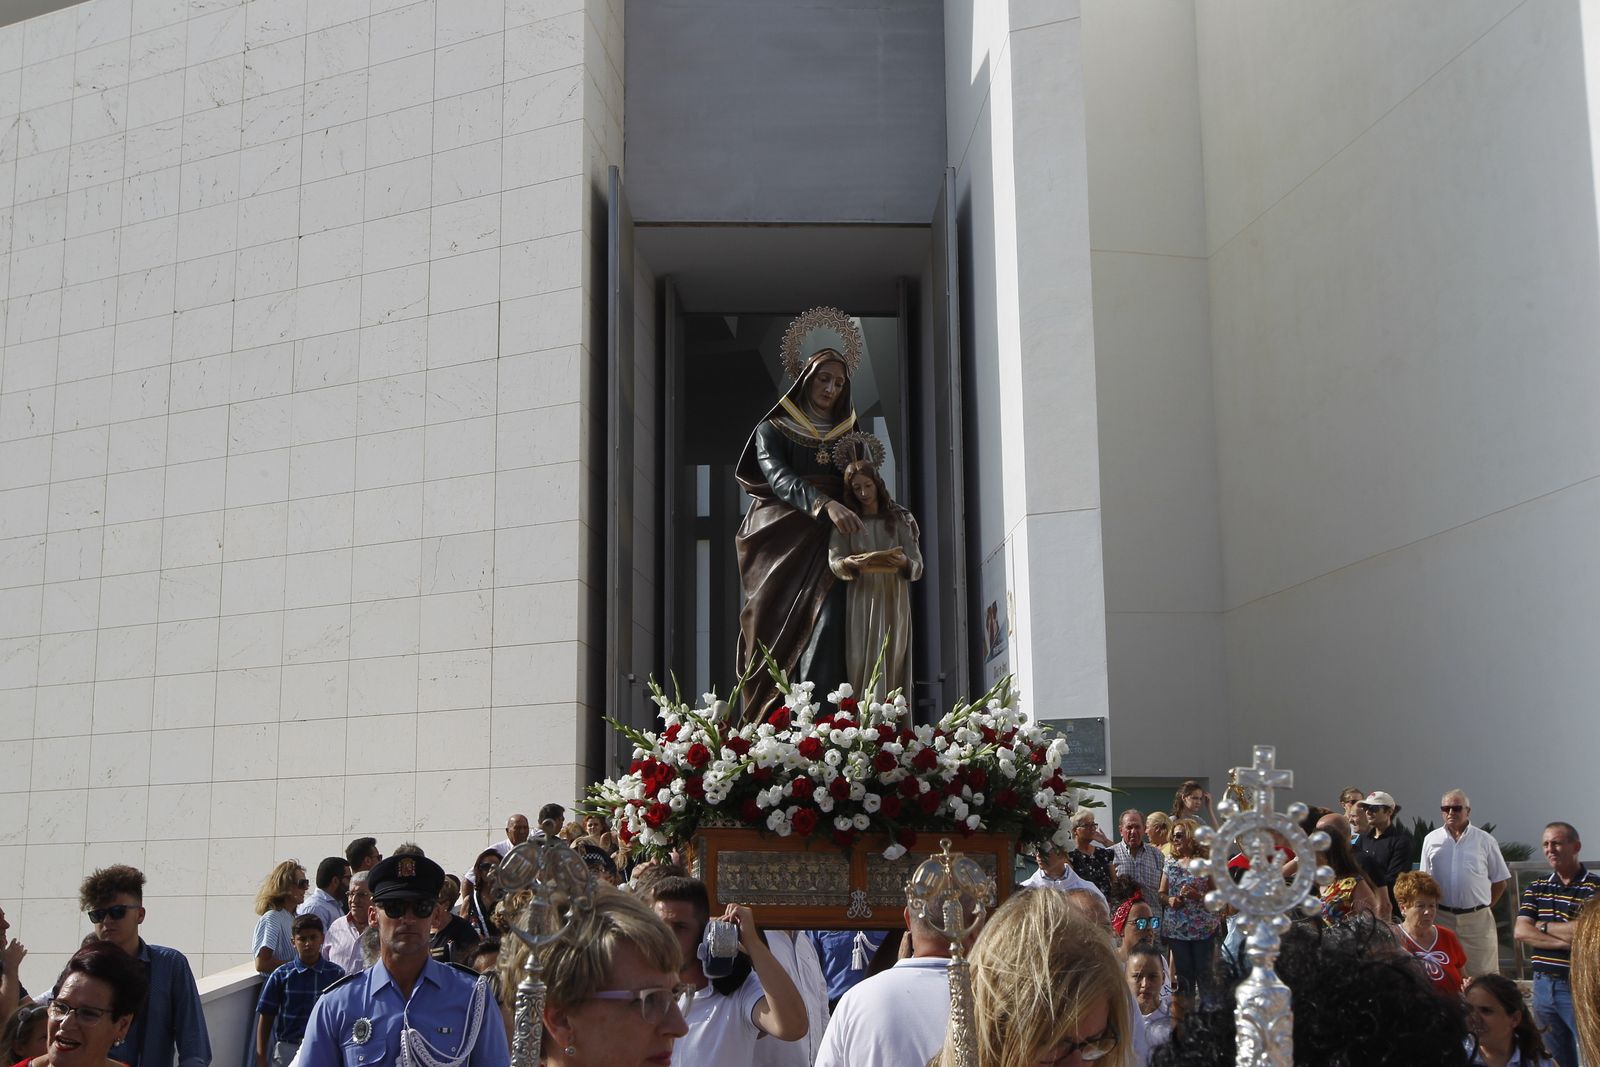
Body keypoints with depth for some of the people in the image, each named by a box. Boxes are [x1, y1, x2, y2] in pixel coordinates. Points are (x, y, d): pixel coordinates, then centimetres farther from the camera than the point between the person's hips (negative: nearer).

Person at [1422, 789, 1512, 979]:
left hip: (1477, 919, -1)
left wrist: (1484, 907, 4)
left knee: (1482, 974, -1)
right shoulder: (1431, 840, 7)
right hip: (1442, 918, 1)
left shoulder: (1485, 841, 3)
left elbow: (1500, 881, 8)